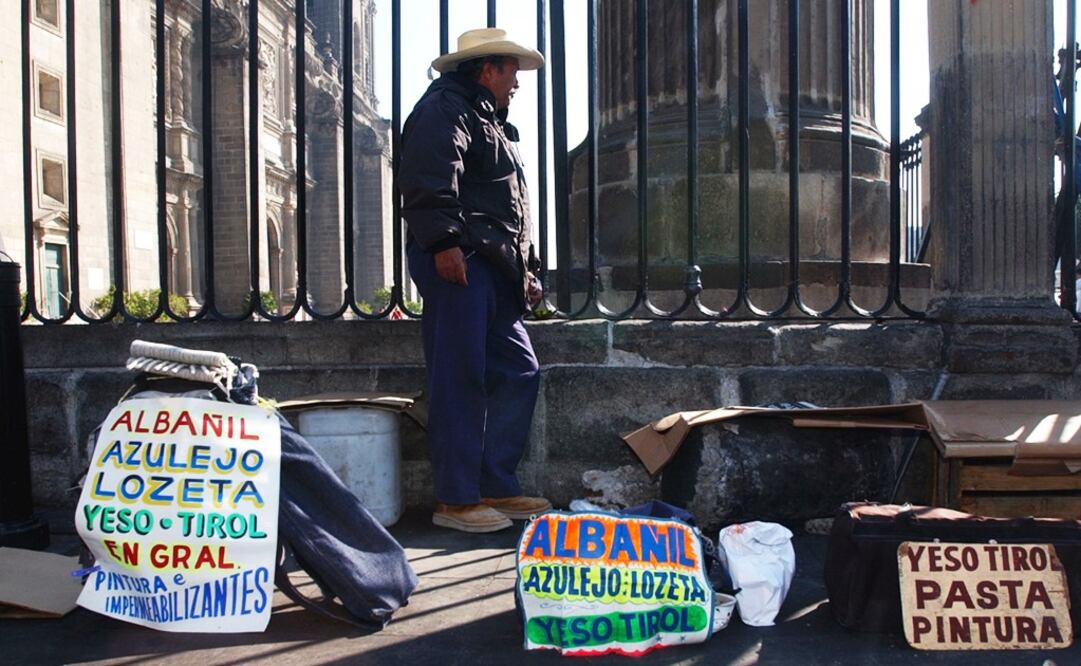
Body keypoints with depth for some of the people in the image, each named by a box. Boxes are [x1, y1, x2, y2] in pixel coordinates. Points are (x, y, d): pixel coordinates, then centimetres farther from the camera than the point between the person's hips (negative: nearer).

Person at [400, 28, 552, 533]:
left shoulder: (488, 122, 31)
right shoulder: (445, 108, -1)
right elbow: (429, 179, -18)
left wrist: (522, 269, 26)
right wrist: (443, 240, -27)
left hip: (494, 270, 11)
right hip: (459, 263, -10)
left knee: (518, 372, 9)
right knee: (461, 380, -9)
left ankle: (496, 487, 16)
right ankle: (455, 500, -2)